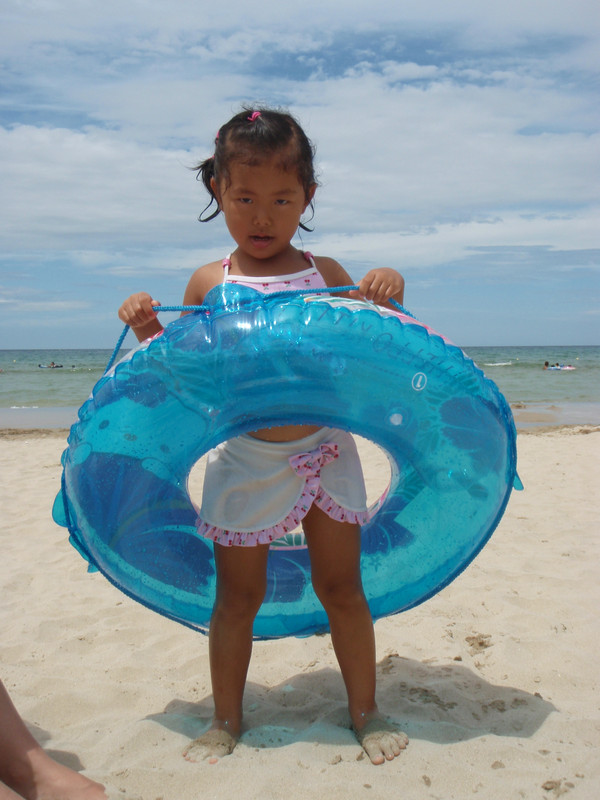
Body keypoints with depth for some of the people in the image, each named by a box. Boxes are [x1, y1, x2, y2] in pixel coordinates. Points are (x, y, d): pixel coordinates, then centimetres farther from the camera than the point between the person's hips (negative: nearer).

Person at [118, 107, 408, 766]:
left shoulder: (326, 274, 2)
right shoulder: (208, 283, 1)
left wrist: (389, 302, -10)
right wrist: (150, 336, -11)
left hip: (326, 452, 1)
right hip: (246, 459, 0)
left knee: (341, 587, 11)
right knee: (237, 595, 12)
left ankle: (365, 711, 31)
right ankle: (226, 720, 33)